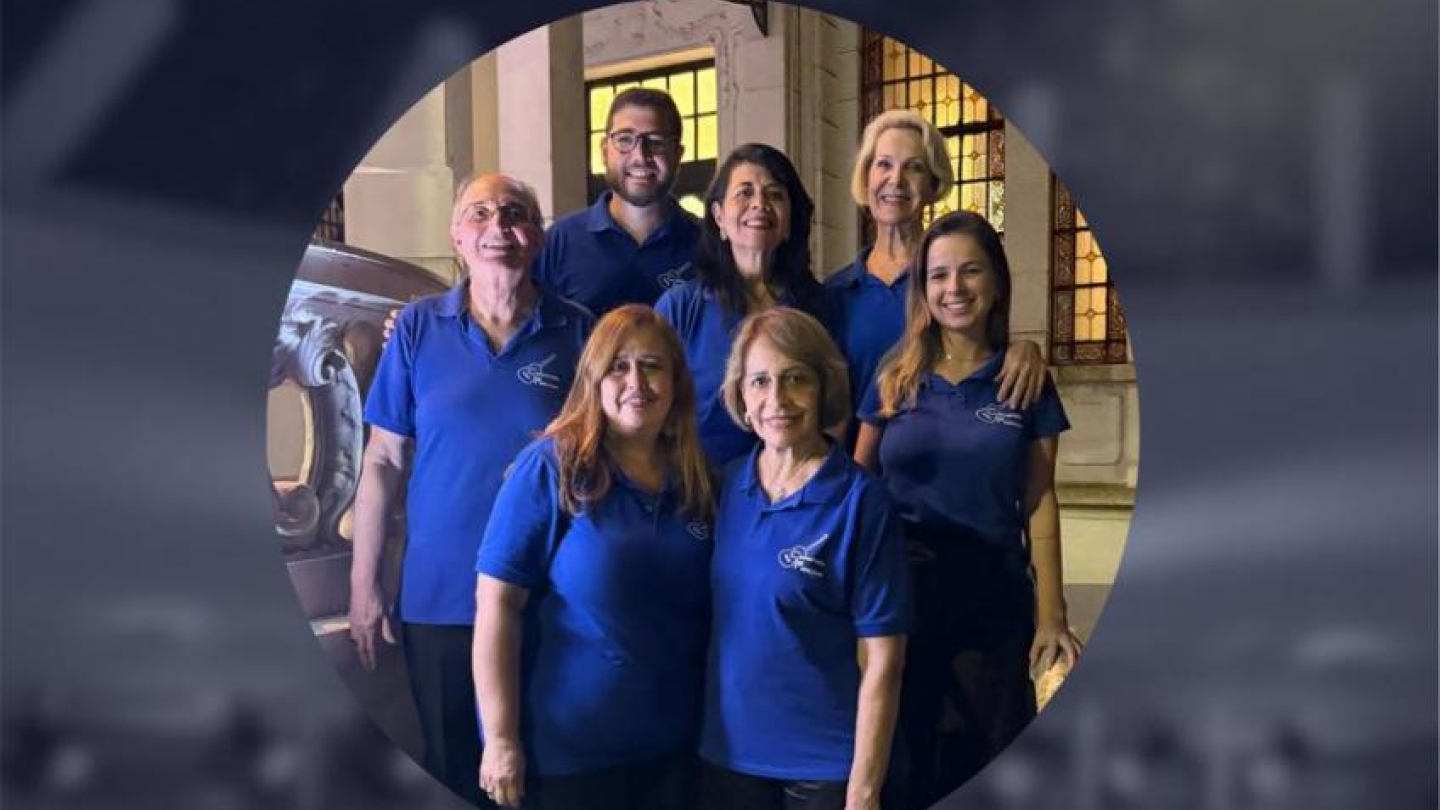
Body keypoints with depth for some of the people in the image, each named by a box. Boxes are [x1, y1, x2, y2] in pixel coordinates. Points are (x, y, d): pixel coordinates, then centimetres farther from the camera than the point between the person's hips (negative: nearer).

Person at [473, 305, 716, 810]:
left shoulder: (696, 482, 2)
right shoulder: (550, 468, -13)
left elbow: (705, 613, 10)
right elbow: (497, 603, -15)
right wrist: (502, 739, -15)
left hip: (671, 744, 5)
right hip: (563, 748, -4)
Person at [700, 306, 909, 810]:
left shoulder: (861, 501, -15)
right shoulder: (726, 483, -2)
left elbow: (881, 662, -13)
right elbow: (710, 614, 8)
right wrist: (709, 735, 6)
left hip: (826, 763, -4)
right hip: (726, 752, 4)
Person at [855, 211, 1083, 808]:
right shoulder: (894, 378, 1)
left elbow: (1038, 503, 0)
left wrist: (1050, 615, -3)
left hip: (993, 593, 0)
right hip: (899, 587, 1)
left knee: (995, 757, 12)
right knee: (898, 755, 14)